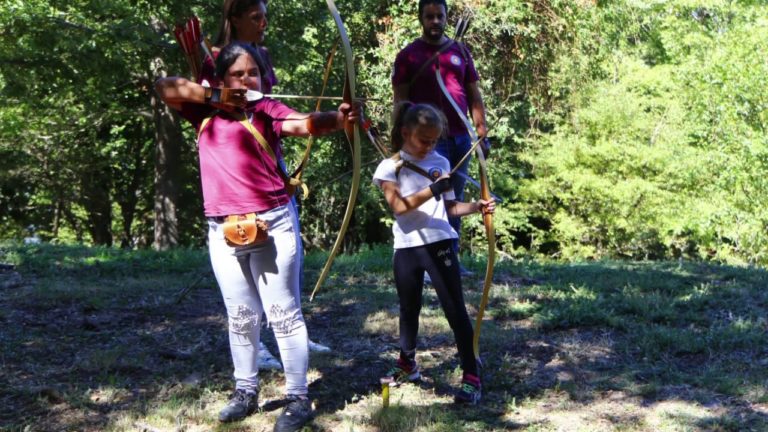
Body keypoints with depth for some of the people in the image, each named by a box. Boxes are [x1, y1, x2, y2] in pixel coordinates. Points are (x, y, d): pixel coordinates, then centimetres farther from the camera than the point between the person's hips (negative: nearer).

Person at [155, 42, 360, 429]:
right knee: (241, 317, 16)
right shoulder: (205, 112, 10)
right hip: (223, 229, 4)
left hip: (272, 224, -4)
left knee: (284, 314, 1)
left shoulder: (266, 110, -3)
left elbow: (305, 124, -20)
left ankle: (298, 398, 9)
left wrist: (339, 118, -41)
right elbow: (164, 87, 2)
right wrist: (213, 96, -8)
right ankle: (245, 391, 29)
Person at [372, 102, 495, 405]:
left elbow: (449, 207, 9)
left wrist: (477, 207, -9)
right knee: (409, 308, 17)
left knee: (455, 309, -3)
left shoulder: (441, 163, 6)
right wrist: (432, 190, -26)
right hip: (407, 246, 0)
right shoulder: (391, 166, -1)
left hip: (439, 243, 0)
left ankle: (471, 376, 0)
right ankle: (407, 364, 36)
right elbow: (398, 206, -15)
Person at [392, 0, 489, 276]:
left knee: (456, 198, 7)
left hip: (460, 137, 5)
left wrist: (482, 131, 6)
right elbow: (400, 100, -1)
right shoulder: (408, 55, 2)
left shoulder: (460, 52, 13)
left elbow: (473, 95, 14)